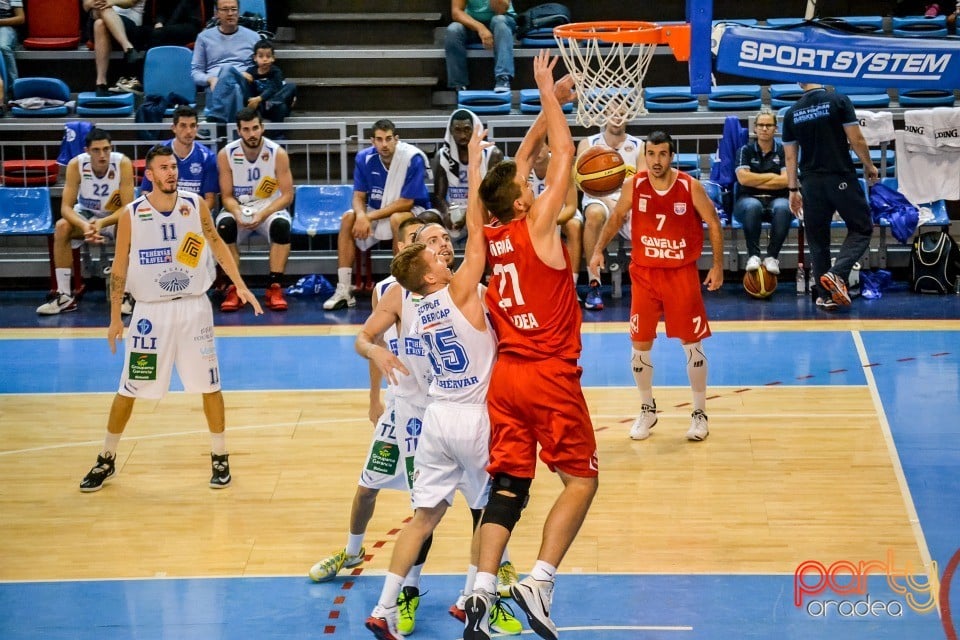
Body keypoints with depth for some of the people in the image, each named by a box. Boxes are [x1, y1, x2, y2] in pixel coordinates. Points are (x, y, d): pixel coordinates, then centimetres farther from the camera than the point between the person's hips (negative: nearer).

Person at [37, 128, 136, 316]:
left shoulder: (123, 163, -25)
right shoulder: (76, 165, -22)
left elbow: (128, 207, -23)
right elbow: (66, 207, -22)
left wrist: (101, 223, -40)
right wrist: (84, 225, -43)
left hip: (116, 216, -1)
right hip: (85, 214, 1)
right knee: (61, 227, -29)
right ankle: (64, 296, -22)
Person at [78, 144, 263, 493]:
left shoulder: (195, 205, -2)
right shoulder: (131, 214, -7)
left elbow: (217, 245, 11)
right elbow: (120, 267, 0)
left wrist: (240, 285, 2)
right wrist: (115, 317, -2)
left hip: (194, 307, 1)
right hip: (151, 311, -1)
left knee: (209, 385, 5)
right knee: (128, 389, 4)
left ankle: (220, 457, 20)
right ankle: (106, 460, 19)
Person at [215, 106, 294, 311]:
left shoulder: (278, 154, -10)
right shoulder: (226, 155, -8)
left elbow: (287, 195, -10)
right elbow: (227, 196, -5)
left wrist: (263, 214, -26)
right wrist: (238, 213, -27)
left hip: (270, 208, -1)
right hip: (238, 208, 1)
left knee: (281, 225, -33)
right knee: (224, 226, -32)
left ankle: (275, 287, -25)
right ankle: (233, 288, -24)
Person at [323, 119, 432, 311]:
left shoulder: (413, 158, -22)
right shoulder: (365, 158, -9)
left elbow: (406, 202, -23)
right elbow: (359, 196, -5)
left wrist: (371, 216, -26)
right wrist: (361, 216, -29)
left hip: (413, 211, -5)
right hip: (378, 211, 5)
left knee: (397, 219, -37)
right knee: (348, 218, -19)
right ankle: (343, 291, -20)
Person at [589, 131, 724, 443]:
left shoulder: (691, 187, -12)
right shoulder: (633, 186, -7)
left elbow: (714, 224, -1)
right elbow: (616, 218, 6)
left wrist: (717, 266, -5)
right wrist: (599, 249, -8)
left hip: (682, 273, -2)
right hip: (644, 273, 2)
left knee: (692, 344, 3)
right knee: (640, 345, 5)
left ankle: (699, 413, 16)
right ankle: (647, 409, 24)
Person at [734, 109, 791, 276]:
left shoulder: (783, 151, 9)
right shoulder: (746, 150, 10)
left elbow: (786, 180, -5)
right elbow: (743, 178, -6)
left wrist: (756, 181, -4)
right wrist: (772, 176, -2)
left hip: (777, 200, 1)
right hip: (749, 199, 0)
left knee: (783, 208, -37)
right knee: (752, 207, -39)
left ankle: (772, 256, -27)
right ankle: (753, 255, -30)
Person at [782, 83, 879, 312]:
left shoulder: (792, 113, 6)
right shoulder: (838, 101, -5)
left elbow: (790, 156, 8)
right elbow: (856, 140, -8)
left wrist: (793, 190, 15)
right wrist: (869, 166, 7)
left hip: (812, 183, 4)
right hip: (841, 179, -4)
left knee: (817, 240, 11)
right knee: (862, 229, 9)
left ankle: (826, 295, 12)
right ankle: (837, 274, -12)